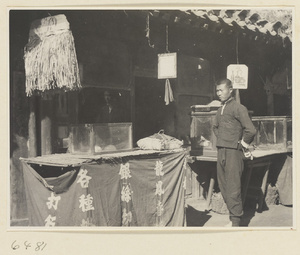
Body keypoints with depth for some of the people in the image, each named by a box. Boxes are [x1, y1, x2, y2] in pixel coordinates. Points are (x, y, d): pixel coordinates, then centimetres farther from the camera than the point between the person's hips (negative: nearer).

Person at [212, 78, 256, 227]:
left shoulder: (238, 108, -9)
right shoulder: (220, 110, 15)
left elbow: (251, 130, -17)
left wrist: (243, 144, -4)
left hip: (233, 152, -8)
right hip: (221, 152, 8)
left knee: (233, 188, -7)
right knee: (223, 187, 11)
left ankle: (235, 222, 0)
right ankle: (233, 218, 21)